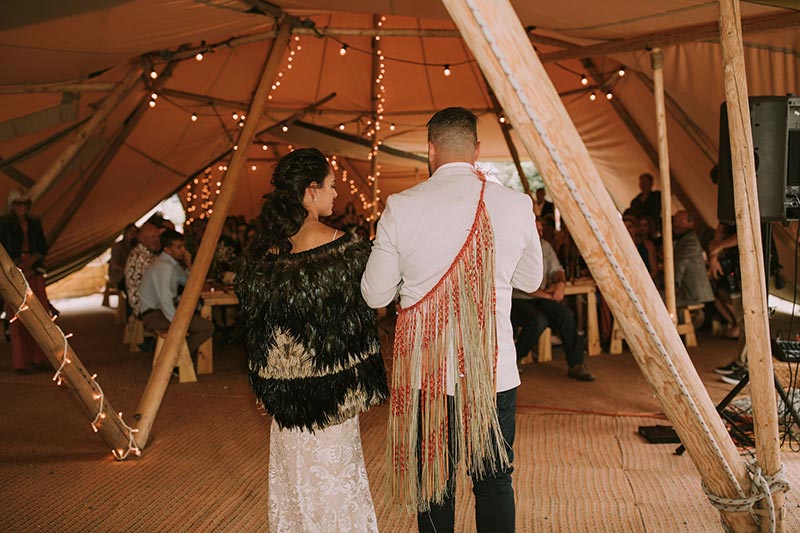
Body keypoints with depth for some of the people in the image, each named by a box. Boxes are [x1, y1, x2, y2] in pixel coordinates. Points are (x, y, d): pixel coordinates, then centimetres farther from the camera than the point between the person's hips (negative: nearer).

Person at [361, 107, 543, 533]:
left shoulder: (401, 208, -9)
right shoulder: (516, 205, -4)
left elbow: (375, 294, -1)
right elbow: (530, 281, 11)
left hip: (425, 370, -1)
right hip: (495, 371, 1)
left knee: (433, 483, 15)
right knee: (494, 482, 16)